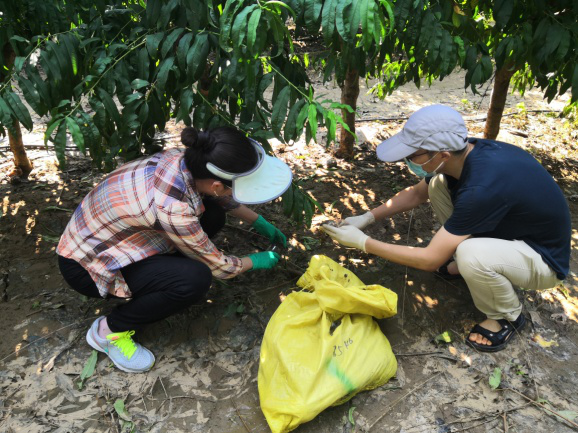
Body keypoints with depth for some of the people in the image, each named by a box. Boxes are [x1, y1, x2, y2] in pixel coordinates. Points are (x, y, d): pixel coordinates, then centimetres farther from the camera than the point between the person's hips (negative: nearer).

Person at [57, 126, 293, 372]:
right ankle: (109, 330, -7)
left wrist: (259, 223, 14)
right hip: (86, 266, -8)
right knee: (195, 278, -28)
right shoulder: (172, 209, -37)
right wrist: (257, 262, -1)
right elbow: (215, 266, -18)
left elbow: (222, 198, 9)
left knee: (212, 214, -5)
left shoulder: (184, 159, -16)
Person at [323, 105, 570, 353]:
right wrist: (367, 218, -4)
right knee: (438, 185, -4)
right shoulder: (464, 153, -13)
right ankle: (465, 263, 14)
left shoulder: (482, 188, -38)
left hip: (544, 258, -7)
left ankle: (508, 318, -4)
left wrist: (362, 242, -23)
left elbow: (430, 260, -30)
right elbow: (417, 193, 6)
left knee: (470, 255, -37)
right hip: (508, 231, 8)